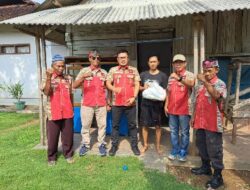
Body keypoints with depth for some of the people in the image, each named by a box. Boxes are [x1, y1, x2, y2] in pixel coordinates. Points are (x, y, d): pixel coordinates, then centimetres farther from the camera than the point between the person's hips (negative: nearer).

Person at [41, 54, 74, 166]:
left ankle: (68, 154, 28)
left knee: (68, 135, 11)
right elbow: (46, 93, -18)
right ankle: (51, 157, 25)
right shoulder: (47, 79, -1)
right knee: (52, 137, 8)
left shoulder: (68, 79, 7)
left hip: (67, 113, 2)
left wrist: (72, 109, 13)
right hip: (53, 113, -2)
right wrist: (49, 77, -27)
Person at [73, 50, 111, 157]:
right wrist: (83, 77, -25)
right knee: (85, 125, 6)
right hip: (87, 104, -1)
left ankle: (101, 144, 19)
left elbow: (107, 88, 12)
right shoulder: (84, 71, 0)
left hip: (101, 104, 2)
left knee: (102, 125, 6)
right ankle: (85, 144, 20)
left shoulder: (104, 72, 8)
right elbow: (74, 86, -8)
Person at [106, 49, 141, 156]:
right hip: (116, 103, 0)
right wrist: (114, 89, -18)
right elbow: (108, 83, 3)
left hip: (130, 102, 0)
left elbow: (137, 85, 4)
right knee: (115, 125, 9)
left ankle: (134, 145, 22)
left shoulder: (134, 70, 6)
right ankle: (114, 145, 23)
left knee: (132, 125, 8)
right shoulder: (113, 70, 6)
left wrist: (134, 97, -9)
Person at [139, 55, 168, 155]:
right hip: (145, 103, 2)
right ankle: (145, 145, 25)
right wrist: (143, 88, -8)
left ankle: (158, 146, 22)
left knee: (157, 125, 7)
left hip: (157, 103, -2)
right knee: (145, 125, 8)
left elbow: (165, 90, 1)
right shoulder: (143, 74, 6)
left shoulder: (163, 75, 0)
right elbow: (138, 87, 13)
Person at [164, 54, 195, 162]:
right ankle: (175, 151, 27)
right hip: (172, 109, 5)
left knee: (184, 132, 7)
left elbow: (191, 84, -33)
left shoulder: (189, 75, -8)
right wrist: (166, 105, 10)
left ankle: (183, 153, 21)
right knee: (173, 131, 13)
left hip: (184, 109, -5)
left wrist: (179, 79, -50)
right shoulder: (171, 76, 10)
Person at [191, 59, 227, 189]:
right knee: (201, 146, 18)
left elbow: (216, 95, -34)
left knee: (214, 149, 1)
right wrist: (194, 116, 16)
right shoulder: (200, 84, 10)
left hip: (213, 123, -7)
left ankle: (217, 176, 14)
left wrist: (205, 81, -35)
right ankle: (205, 167, 37)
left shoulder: (220, 84, -10)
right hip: (200, 121, 7)